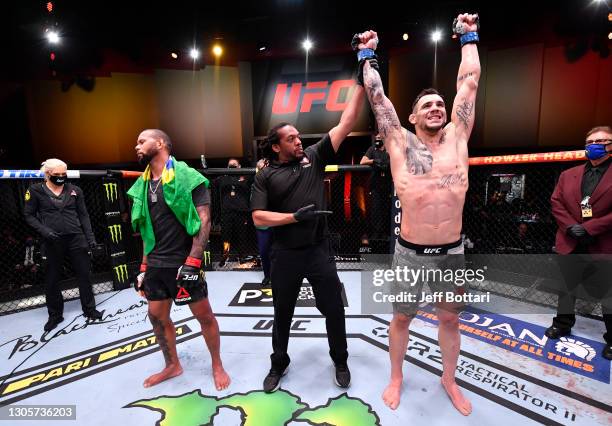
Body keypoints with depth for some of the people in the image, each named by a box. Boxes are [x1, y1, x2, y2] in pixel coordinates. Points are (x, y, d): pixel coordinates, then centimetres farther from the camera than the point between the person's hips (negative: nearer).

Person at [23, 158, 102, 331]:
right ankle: (55, 315, 29)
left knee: (84, 275, 7)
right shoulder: (36, 190, 0)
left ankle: (89, 309, 22)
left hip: (76, 238, 1)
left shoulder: (75, 190, 5)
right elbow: (29, 215, 3)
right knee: (51, 280, 11)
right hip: (52, 241, -1)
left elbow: (83, 215, 7)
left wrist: (90, 237, 2)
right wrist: (44, 230, -14)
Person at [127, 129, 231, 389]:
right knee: (157, 316, 15)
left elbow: (204, 221, -15)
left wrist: (192, 262, -20)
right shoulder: (143, 185, 11)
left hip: (184, 263, -7)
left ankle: (217, 366, 27)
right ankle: (172, 366, 38)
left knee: (204, 315, 5)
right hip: (156, 265, 7)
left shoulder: (187, 178, -10)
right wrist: (145, 267, 14)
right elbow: (147, 230, 15)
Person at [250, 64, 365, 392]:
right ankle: (279, 364, 43)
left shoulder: (314, 157, 3)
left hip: (319, 250, 1)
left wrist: (362, 83, -5)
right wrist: (295, 216, -17)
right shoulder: (265, 176, -1)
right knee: (282, 314, 17)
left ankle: (340, 361, 39)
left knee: (334, 310, 12)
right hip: (285, 255, 0)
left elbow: (346, 123, -1)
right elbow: (258, 218, -8)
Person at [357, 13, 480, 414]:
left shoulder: (457, 138, 4)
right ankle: (396, 378, 40)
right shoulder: (400, 143, -2)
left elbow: (470, 81, 12)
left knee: (450, 319, 20)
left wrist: (469, 37, 22)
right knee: (401, 318, 15)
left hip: (452, 252, 3)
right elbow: (377, 95, 4)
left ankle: (449, 380, 45)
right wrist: (368, 54, 14)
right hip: (410, 253, -2)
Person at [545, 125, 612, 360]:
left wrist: (590, 228, -18)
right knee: (566, 287, 18)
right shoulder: (568, 175, 8)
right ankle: (563, 324, 36)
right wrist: (569, 226, -11)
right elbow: (556, 202, 2)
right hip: (570, 244, 4)